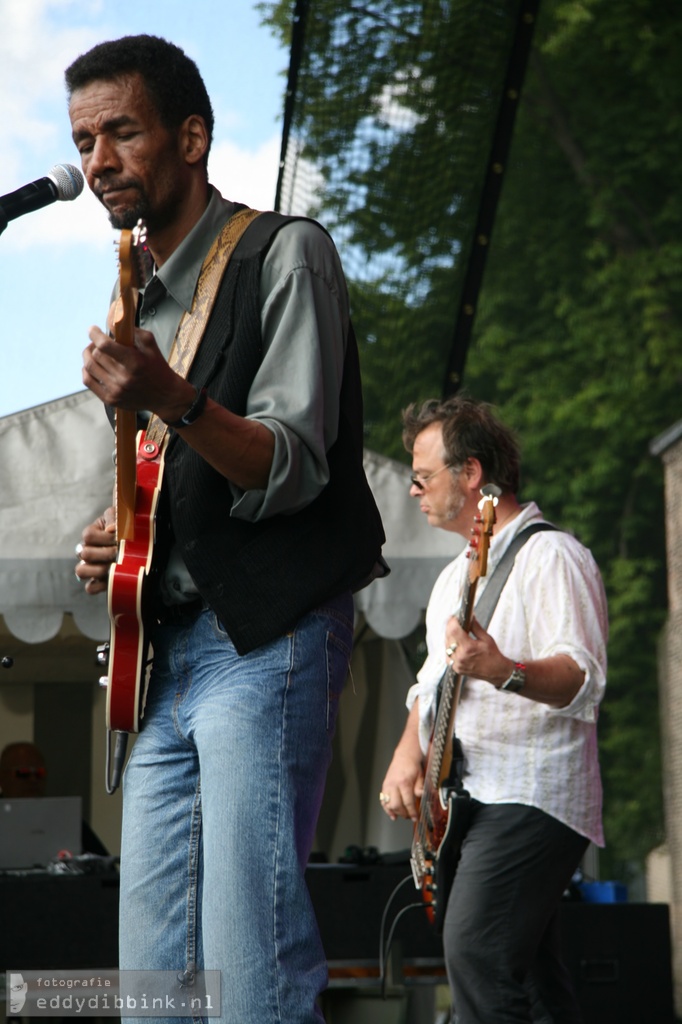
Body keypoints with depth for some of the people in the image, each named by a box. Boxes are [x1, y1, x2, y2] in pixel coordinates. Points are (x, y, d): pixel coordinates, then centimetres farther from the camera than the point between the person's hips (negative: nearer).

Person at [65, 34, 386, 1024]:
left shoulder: (284, 253, -3)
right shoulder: (139, 299, 20)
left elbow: (292, 471, -13)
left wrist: (172, 401, -29)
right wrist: (113, 540, 7)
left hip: (265, 642, -8)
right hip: (163, 652, 8)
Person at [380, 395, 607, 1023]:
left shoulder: (550, 555, -8)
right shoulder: (455, 575, 21)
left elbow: (585, 680, -20)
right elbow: (432, 682, 26)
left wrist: (505, 672, -39)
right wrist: (409, 754, 6)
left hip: (530, 799, -9)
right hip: (460, 801, 9)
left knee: (476, 954, -24)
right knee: (532, 973, 10)